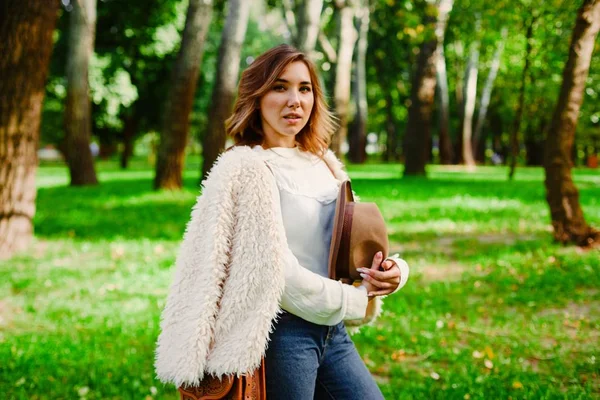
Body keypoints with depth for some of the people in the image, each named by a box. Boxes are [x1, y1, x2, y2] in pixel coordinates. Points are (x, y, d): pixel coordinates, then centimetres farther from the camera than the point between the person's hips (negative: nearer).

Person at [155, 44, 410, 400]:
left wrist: (391, 269, -7)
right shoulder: (245, 168, -11)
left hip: (333, 332, 7)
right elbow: (275, 271, -16)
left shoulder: (325, 165, 11)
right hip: (282, 335, -7)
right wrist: (354, 300, -8)